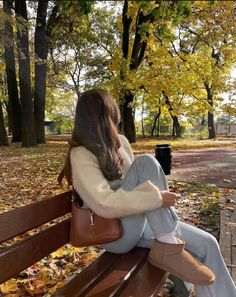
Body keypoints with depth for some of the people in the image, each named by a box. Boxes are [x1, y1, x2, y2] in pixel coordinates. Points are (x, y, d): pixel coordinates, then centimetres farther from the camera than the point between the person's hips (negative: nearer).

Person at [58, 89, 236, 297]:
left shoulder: (120, 141, 8)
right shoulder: (81, 155, -16)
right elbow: (104, 203, -28)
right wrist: (156, 197, -28)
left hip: (140, 221, 7)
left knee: (206, 243, -8)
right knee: (147, 163, -25)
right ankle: (168, 248, -22)